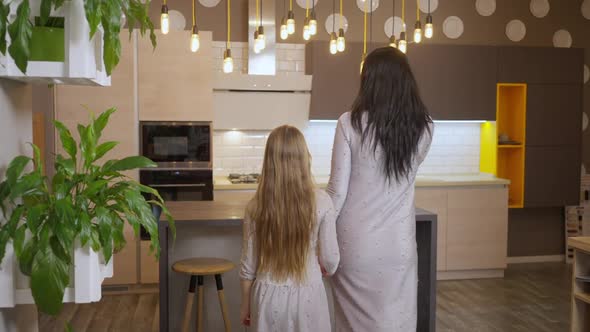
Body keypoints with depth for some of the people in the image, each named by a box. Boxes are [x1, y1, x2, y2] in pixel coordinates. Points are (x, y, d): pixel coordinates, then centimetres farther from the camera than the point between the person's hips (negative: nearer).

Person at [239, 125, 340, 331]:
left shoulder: (257, 206, -10)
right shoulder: (321, 202, -13)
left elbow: (249, 264, -3)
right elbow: (330, 260, -7)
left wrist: (246, 306, 10)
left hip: (269, 296, 1)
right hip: (308, 295, -1)